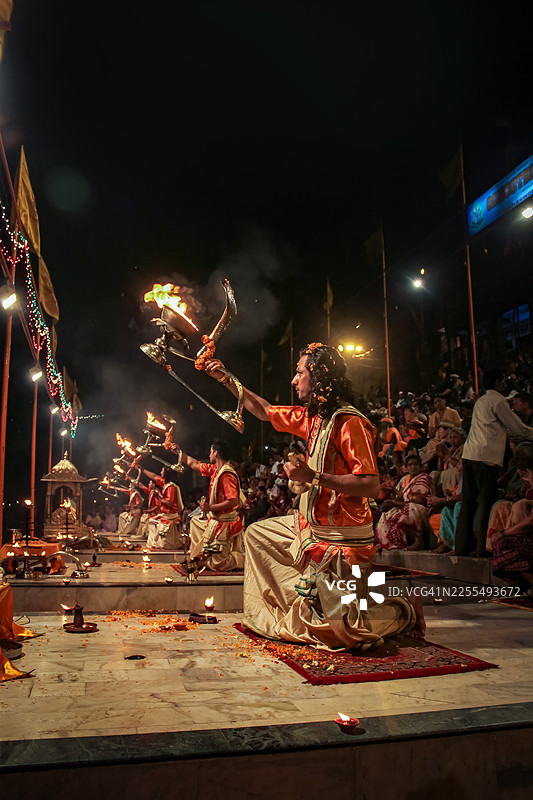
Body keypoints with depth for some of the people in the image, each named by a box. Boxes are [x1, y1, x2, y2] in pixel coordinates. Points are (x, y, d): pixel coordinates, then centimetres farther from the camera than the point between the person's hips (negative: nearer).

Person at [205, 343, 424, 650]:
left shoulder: (350, 422, -22)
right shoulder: (312, 417, 4)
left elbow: (372, 486, -28)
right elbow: (266, 411, 19)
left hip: (341, 538, -9)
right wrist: (228, 381, 18)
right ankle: (306, 606, 22)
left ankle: (404, 613, 20)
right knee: (257, 533, 20)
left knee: (343, 629, -6)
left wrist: (313, 476, -30)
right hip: (311, 526, 9)